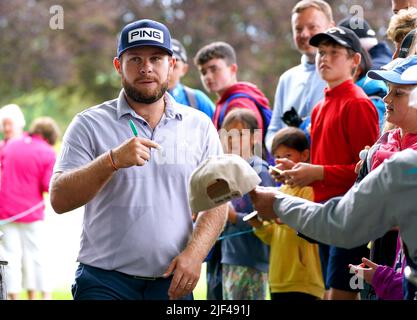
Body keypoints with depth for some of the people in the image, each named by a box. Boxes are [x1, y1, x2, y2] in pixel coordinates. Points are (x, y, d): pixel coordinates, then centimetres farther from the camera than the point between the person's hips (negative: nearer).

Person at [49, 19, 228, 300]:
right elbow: (60, 200, -9)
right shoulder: (90, 125, 1)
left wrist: (194, 253, -10)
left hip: (173, 282, 2)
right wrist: (112, 160, -22)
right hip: (105, 282, -2)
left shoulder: (200, 126, 9)